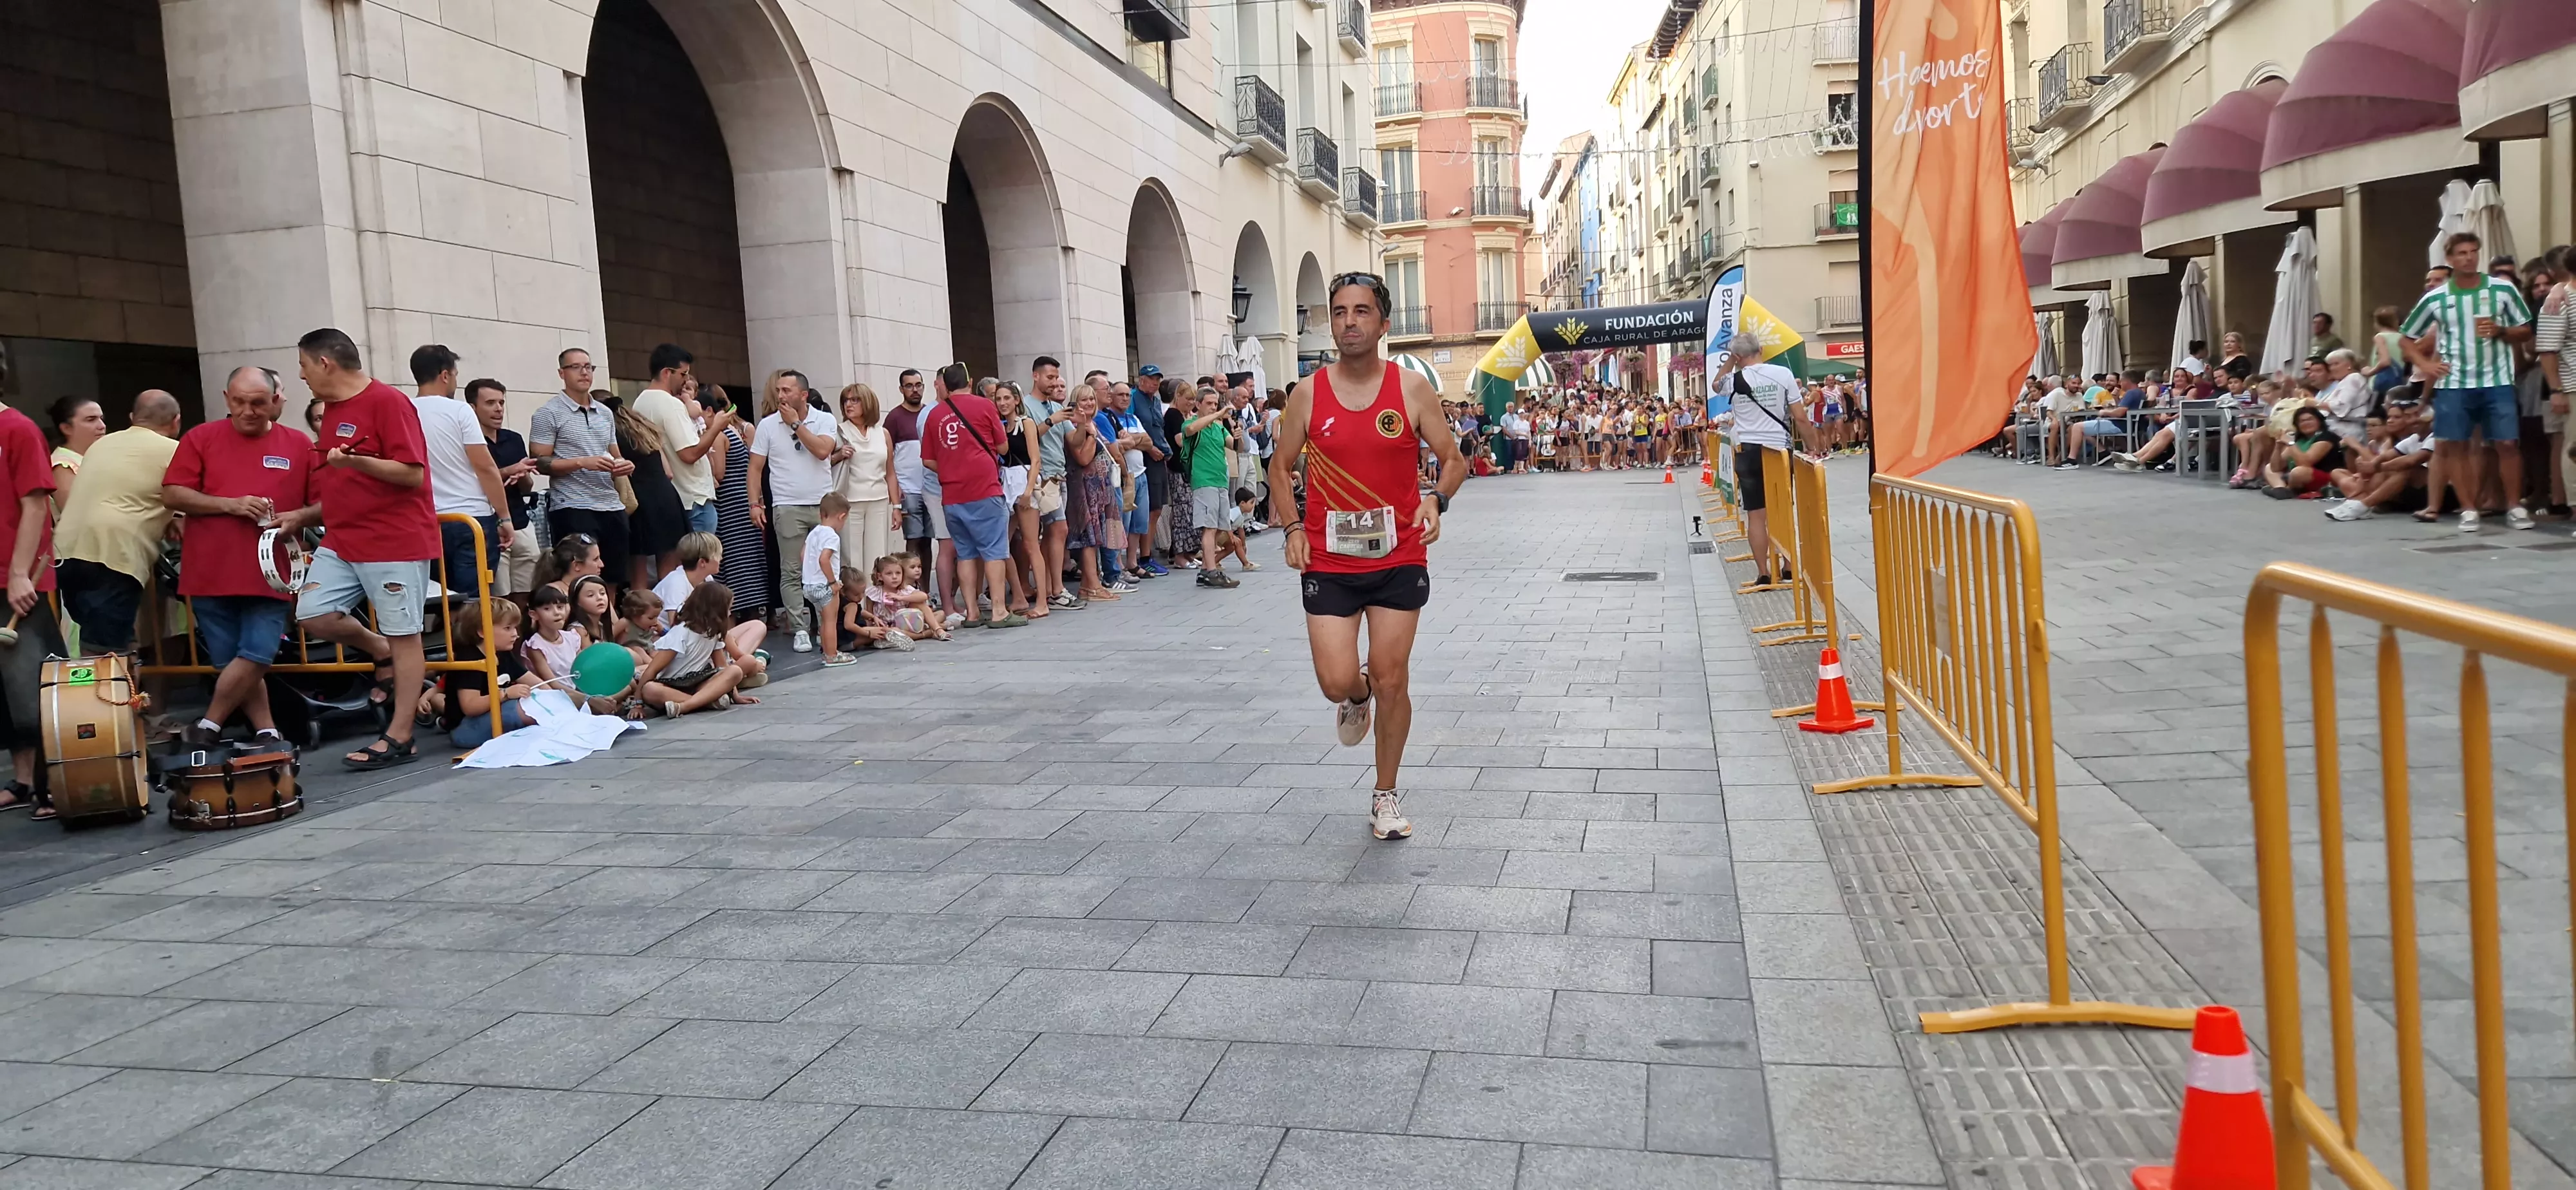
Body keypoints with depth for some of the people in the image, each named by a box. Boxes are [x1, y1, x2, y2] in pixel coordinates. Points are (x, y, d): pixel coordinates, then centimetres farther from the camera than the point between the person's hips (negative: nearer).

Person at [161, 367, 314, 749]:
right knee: (231, 663, 4)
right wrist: (230, 505, -14)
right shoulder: (200, 438, 4)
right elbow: (172, 495, -1)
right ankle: (268, 734, 13)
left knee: (256, 656, -9)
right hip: (211, 572, 1)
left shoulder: (299, 445, 5)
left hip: (270, 574, -1)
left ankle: (208, 727, 6)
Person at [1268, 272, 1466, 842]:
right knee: (1337, 681, -6)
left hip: (1399, 560, 0)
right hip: (1329, 564, 0)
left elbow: (1453, 460, 5)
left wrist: (1436, 501, -15)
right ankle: (1357, 697, 34)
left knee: (1391, 679, 3)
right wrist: (1292, 527, -5)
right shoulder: (1309, 393, -1)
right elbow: (1281, 467, 9)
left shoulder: (1412, 389, -3)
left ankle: (1387, 796, 22)